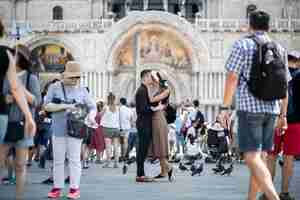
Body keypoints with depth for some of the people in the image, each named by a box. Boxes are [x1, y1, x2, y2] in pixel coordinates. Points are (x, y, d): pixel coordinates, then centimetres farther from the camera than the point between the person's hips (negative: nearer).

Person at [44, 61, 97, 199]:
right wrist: (64, 106, -16)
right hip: (58, 130, 1)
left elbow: (92, 107, 10)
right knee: (58, 160, 4)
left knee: (74, 159, -2)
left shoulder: (81, 90, 6)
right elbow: (47, 106, -4)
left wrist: (91, 116, -12)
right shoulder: (54, 88, 4)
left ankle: (74, 188, 2)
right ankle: (57, 188, 10)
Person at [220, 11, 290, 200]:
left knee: (252, 157, -10)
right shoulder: (280, 49, 12)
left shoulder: (242, 45, -3)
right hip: (271, 109, 6)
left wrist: (225, 107, -6)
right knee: (260, 157, 12)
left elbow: (232, 77, -9)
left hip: (249, 108, -6)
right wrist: (283, 115, 19)